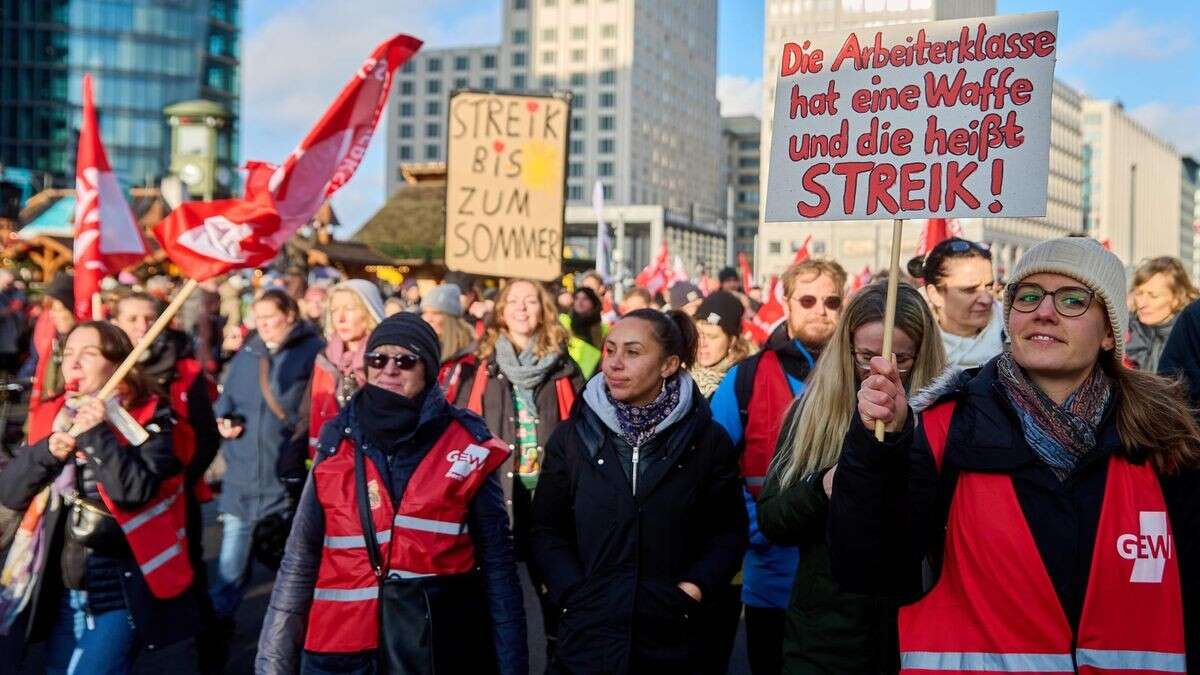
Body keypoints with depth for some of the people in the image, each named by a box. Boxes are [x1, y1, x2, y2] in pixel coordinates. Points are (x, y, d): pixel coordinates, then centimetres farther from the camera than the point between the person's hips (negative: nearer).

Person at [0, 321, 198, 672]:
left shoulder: (148, 417, -9)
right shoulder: (51, 417, 8)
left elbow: (137, 490, -20)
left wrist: (97, 435, -24)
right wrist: (47, 451, -13)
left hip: (122, 592, -6)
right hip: (61, 591, 6)